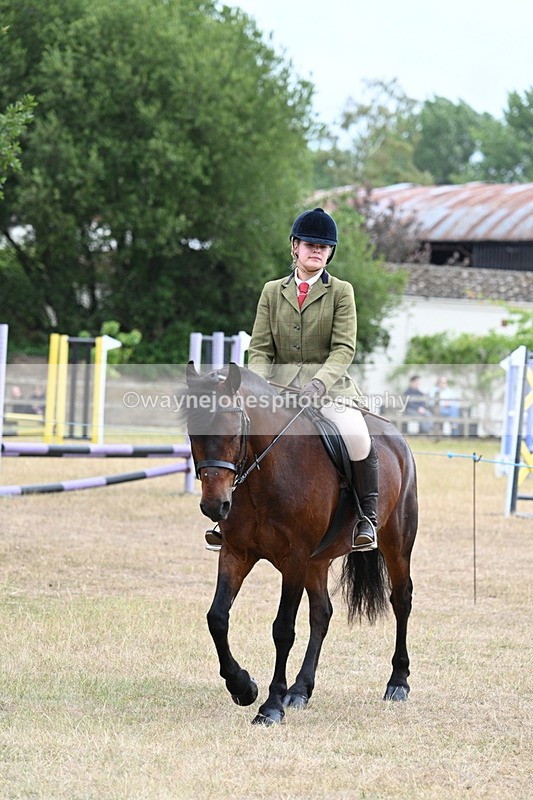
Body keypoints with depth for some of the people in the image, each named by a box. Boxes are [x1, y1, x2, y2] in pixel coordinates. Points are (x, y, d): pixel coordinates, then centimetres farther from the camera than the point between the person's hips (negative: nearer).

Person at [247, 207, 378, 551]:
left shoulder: (341, 292, 6)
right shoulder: (272, 291, 14)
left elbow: (343, 349, -4)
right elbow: (260, 349, 8)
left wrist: (317, 385, -22)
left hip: (330, 387, -3)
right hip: (279, 387, 3)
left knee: (357, 438, -31)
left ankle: (368, 517, -10)